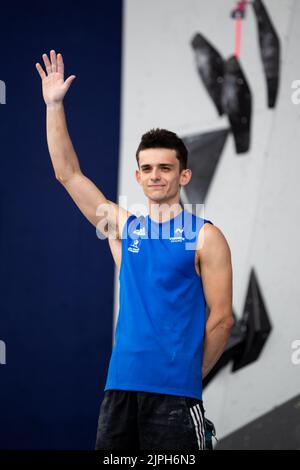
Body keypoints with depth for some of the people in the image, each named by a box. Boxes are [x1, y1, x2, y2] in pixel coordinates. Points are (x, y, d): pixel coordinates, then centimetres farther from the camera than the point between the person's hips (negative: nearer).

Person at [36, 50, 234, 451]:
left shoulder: (205, 237, -2)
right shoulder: (123, 226, 11)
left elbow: (221, 318, -1)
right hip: (121, 386, 5)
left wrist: (189, 376, 1)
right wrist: (54, 105, 7)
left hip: (175, 392, -4)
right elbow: (68, 173, 10)